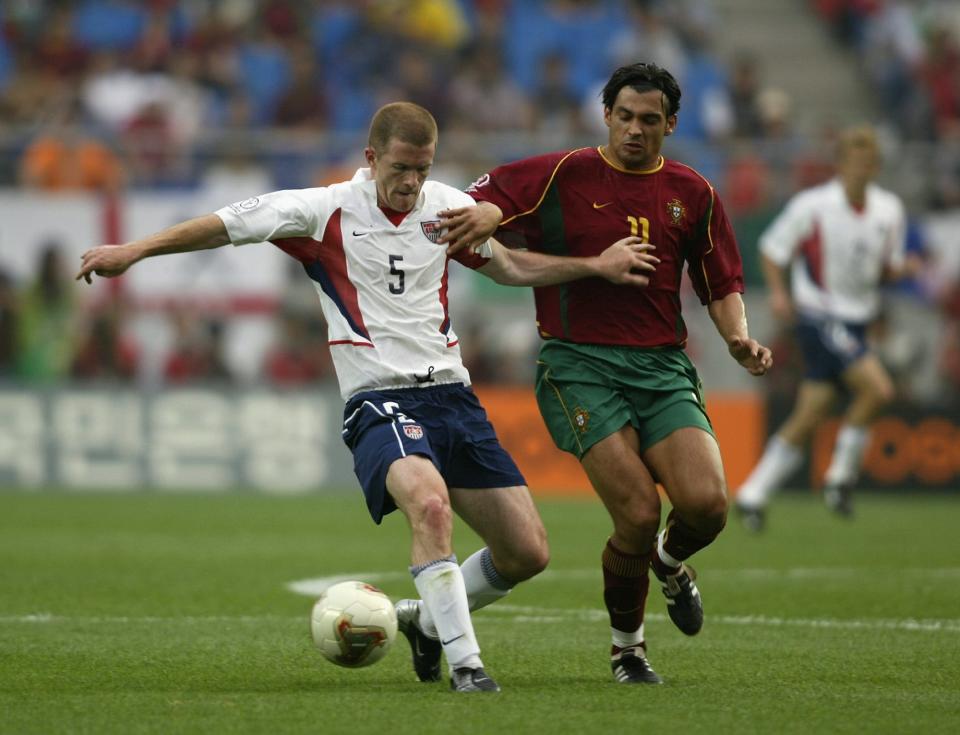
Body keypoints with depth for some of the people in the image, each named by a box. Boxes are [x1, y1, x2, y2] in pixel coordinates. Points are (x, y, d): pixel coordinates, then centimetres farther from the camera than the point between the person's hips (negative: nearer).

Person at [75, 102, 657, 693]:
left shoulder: (446, 206, 9)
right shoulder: (325, 211, -4)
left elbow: (508, 267, 24)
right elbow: (226, 225, -1)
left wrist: (596, 266, 16)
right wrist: (134, 250, -8)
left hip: (452, 394, 5)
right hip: (379, 400, -5)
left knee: (528, 553, 0)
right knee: (430, 502, -36)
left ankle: (428, 620, 26)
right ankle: (464, 663, -29)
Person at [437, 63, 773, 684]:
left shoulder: (693, 194, 12)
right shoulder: (563, 176, 3)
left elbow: (722, 284, 18)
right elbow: (485, 199, 3)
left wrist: (739, 337, -1)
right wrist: (486, 213, -21)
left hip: (664, 366, 3)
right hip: (580, 364, -3)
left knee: (706, 504, -18)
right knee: (639, 514, -18)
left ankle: (670, 562, 22)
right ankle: (627, 648, 9)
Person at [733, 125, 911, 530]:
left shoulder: (889, 209, 3)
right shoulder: (811, 206, -12)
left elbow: (888, 267, 14)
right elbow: (772, 248, -2)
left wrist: (899, 268, -9)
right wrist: (778, 292, -17)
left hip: (855, 321, 6)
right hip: (820, 317, -6)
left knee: (810, 416, 5)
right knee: (878, 388, -21)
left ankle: (753, 494, 14)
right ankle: (841, 474, -5)